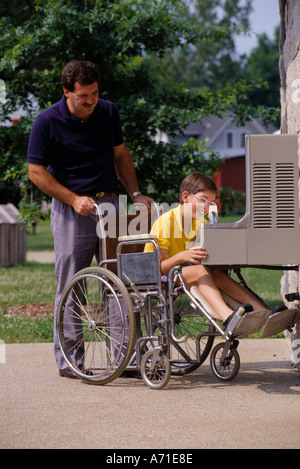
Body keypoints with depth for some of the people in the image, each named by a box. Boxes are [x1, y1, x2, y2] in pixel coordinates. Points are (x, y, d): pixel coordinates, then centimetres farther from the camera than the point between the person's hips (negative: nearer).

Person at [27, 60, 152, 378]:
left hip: (109, 203, 4)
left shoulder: (109, 113, 7)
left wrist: (135, 193, 7)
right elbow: (36, 172, -6)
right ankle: (67, 360, 6)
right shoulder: (48, 122, -8)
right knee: (70, 286, -2)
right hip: (71, 209, -4)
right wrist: (74, 199, -14)